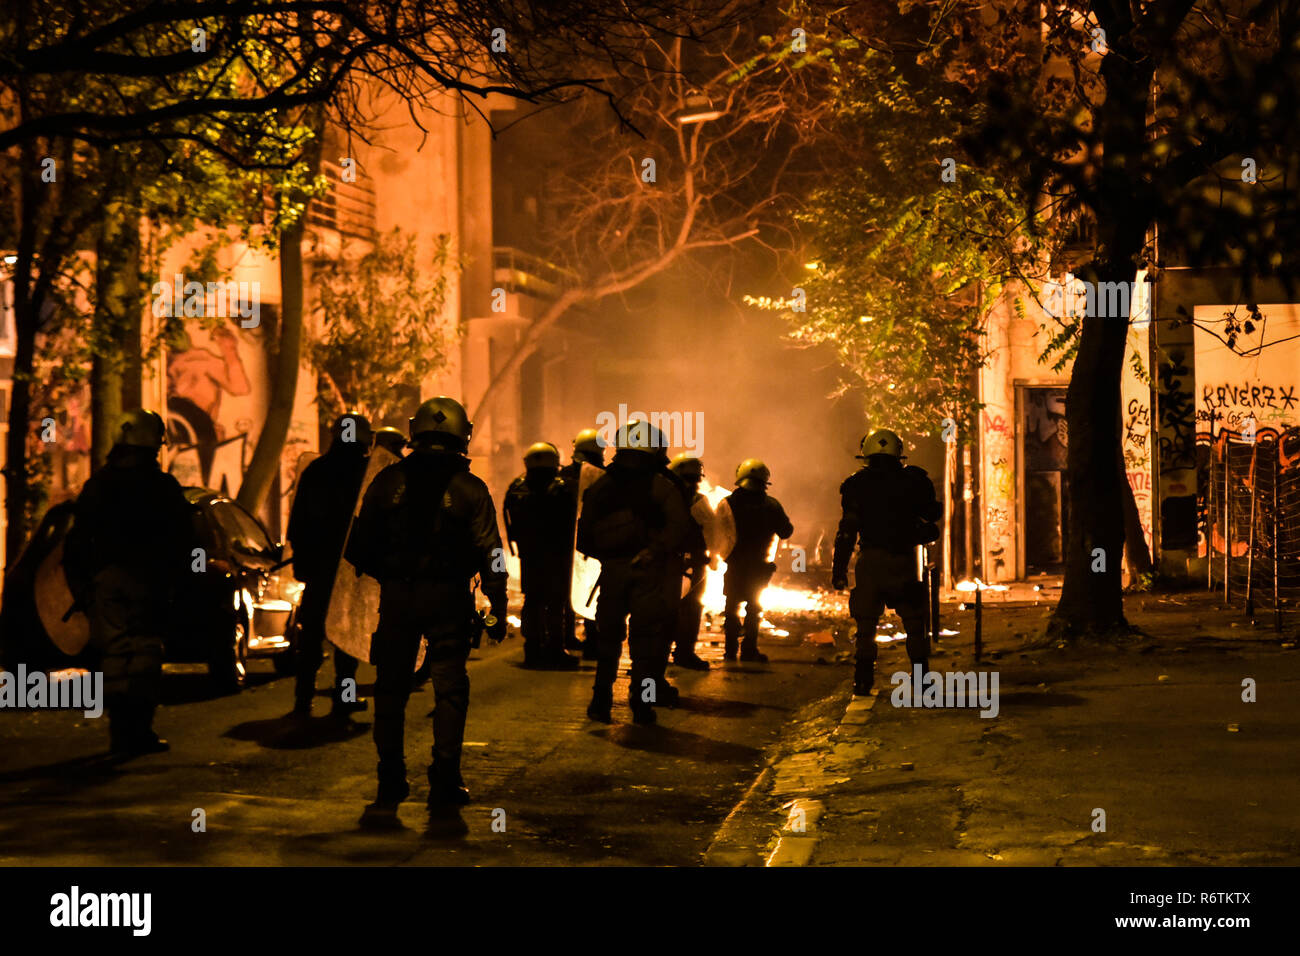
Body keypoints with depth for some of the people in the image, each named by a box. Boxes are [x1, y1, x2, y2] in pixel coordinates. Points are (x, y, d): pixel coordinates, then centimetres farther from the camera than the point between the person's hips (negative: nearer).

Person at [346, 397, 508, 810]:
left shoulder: (388, 481, 0)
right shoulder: (470, 489, -4)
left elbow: (361, 544, 4)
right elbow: (490, 554, -5)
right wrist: (498, 609, 0)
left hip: (397, 596, 2)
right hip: (448, 599, -2)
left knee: (391, 689, 11)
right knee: (449, 690, 5)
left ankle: (391, 781, 14)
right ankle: (444, 782, 3)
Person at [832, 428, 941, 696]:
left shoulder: (859, 485, -1)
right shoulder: (913, 481, 2)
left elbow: (848, 529, -4)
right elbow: (933, 513, 16)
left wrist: (839, 569, -1)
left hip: (871, 561, -1)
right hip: (904, 562, 1)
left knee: (866, 623, 6)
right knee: (914, 622, 10)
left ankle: (864, 679, 1)